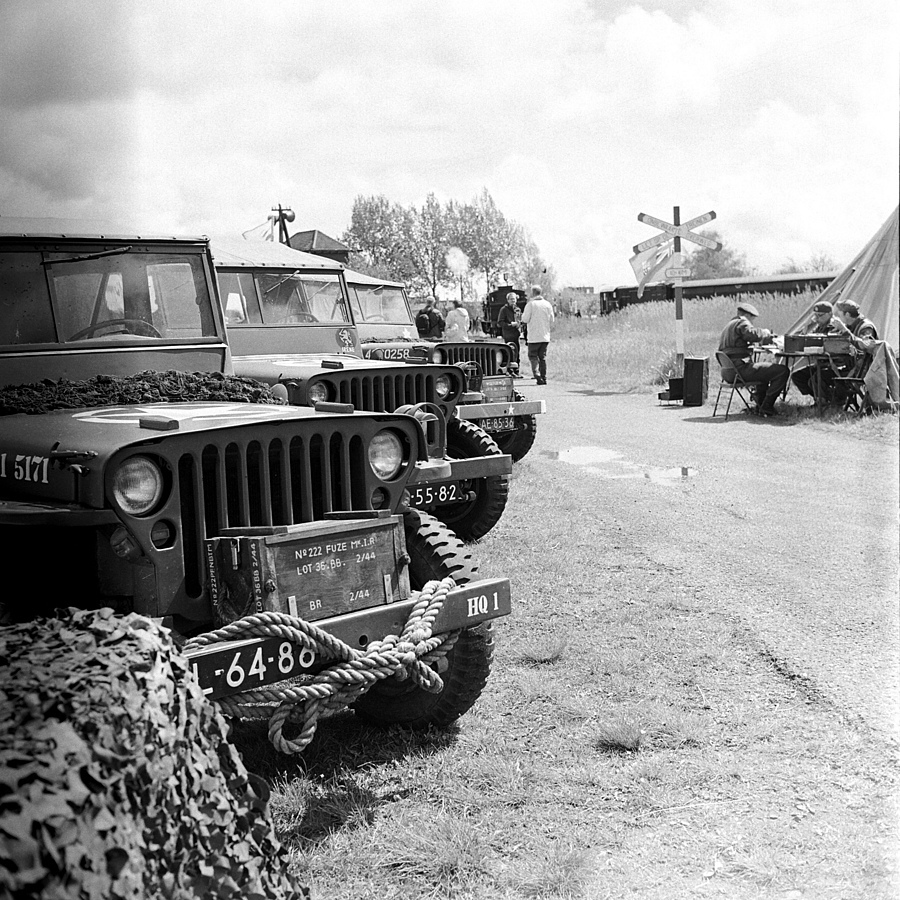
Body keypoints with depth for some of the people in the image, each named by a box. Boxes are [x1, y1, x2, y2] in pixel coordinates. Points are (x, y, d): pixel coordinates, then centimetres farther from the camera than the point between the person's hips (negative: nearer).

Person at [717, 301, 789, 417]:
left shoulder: (729, 326, 25)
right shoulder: (741, 323, -7)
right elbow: (753, 334, -26)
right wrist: (766, 333, -4)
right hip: (740, 368, -11)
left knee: (765, 369, 38)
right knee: (782, 370, -12)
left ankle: (760, 405, 36)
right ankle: (766, 407, -6)